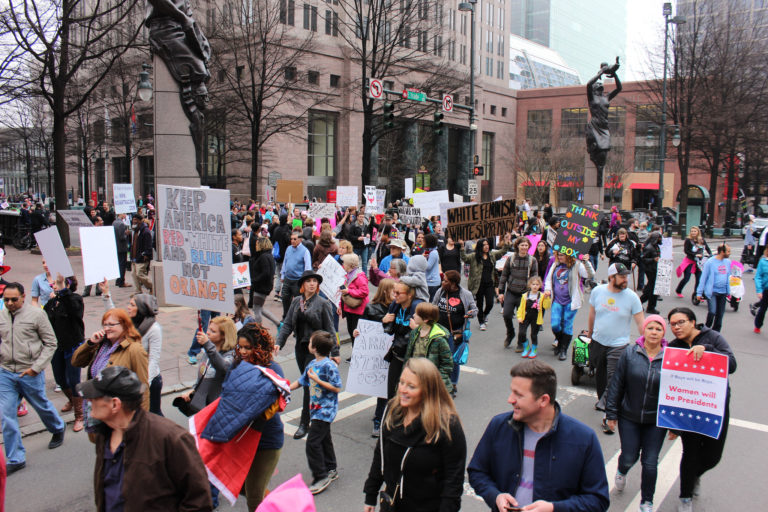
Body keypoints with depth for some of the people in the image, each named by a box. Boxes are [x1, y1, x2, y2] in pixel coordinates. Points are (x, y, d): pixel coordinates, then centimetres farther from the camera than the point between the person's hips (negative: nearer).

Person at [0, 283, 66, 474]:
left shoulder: (36, 314, -9)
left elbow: (50, 343, -6)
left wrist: (36, 367, -11)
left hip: (30, 373, -3)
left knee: (42, 406, 15)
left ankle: (58, 428, 46)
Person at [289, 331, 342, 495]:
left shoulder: (328, 365, -20)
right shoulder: (312, 364, 7)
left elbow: (337, 388, -20)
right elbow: (301, 381, 19)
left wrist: (317, 380, -21)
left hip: (326, 409, -9)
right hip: (317, 408, 9)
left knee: (313, 441, -9)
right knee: (324, 439, 18)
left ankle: (321, 477, 1)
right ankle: (331, 470, 33)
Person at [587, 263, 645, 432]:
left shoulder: (632, 297, -11)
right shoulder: (597, 291, -4)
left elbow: (641, 323, -8)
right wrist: (590, 334, 17)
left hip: (618, 346, -3)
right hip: (597, 342, 3)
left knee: (613, 381, -8)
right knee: (599, 375, 20)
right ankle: (602, 400, 45)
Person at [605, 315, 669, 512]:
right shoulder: (630, 353, -8)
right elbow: (616, 384, -3)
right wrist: (611, 414, -2)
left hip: (656, 421, 0)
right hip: (629, 418, 0)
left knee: (650, 462, 5)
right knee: (629, 458, 5)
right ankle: (622, 472, 43)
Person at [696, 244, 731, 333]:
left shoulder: (728, 262, 7)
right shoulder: (710, 262, -10)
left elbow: (728, 277, 18)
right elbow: (703, 278, -7)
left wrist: (728, 291, 18)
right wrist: (699, 292, -7)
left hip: (723, 292, 6)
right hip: (711, 292, -6)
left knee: (720, 314, 8)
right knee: (712, 312, -18)